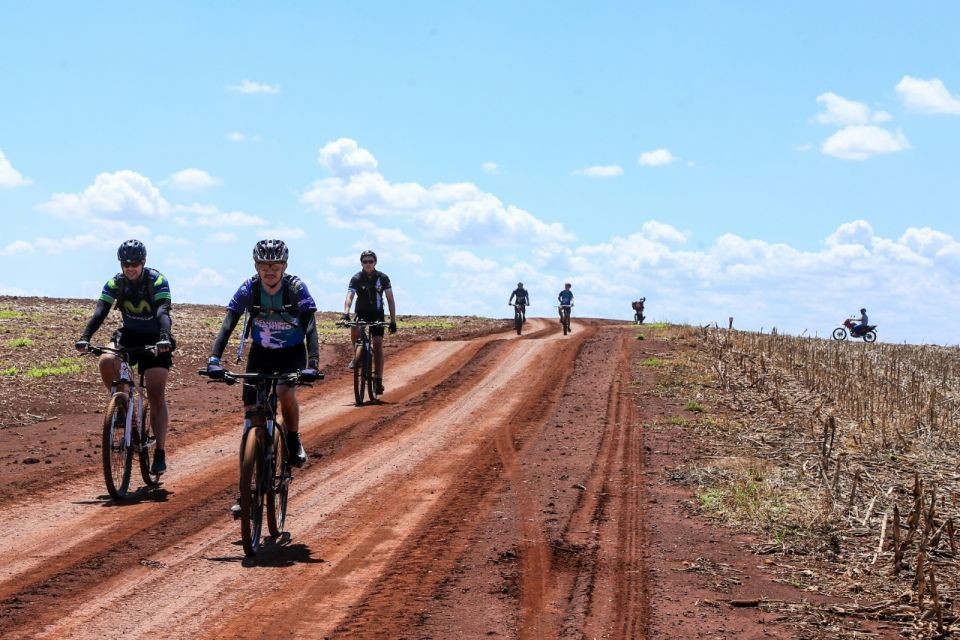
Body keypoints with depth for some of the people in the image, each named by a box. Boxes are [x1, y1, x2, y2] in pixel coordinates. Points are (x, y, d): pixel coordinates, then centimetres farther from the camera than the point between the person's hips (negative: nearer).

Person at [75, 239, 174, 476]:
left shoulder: (157, 281, -17)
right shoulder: (115, 283, -9)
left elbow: (163, 312, -30)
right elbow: (100, 312, -19)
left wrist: (164, 338, -49)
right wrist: (85, 337, -35)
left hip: (155, 340, -3)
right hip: (128, 336, 3)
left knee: (156, 394, -11)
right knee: (106, 362, -29)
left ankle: (160, 453, -9)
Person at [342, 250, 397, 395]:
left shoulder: (383, 278, -9)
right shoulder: (356, 278, -13)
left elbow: (390, 300, -6)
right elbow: (349, 297, -25)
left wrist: (393, 321, -11)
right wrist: (346, 313, -44)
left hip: (377, 314, 1)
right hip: (361, 312, -1)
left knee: (378, 345, -7)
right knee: (354, 330, -32)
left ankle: (378, 379, -2)